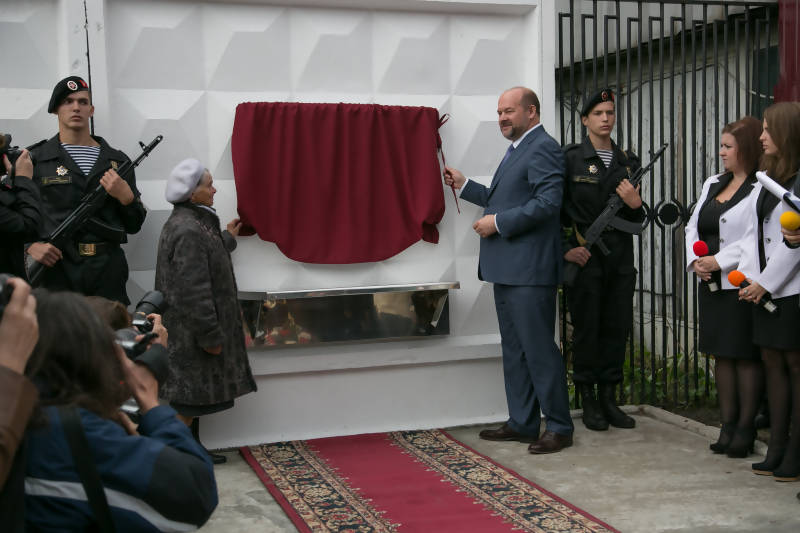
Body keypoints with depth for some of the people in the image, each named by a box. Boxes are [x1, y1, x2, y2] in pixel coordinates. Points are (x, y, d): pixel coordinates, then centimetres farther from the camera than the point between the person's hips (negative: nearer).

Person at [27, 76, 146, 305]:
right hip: (57, 270, -2)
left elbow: (134, 225, 14)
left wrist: (126, 196, -4)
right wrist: (30, 245, -10)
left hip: (109, 270, 2)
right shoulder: (35, 159, 6)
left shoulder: (118, 161, 13)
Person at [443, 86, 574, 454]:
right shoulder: (518, 149, 21)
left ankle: (559, 428, 6)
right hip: (507, 269, 11)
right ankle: (522, 423, 24)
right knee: (514, 349, 15)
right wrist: (465, 186, 22)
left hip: (529, 271, -11)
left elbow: (547, 202, -22)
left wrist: (498, 222, -19)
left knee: (539, 349, -5)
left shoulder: (543, 148, -11)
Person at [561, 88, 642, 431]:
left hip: (620, 257, 5)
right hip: (585, 257, -5)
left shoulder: (628, 162, 13)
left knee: (617, 326, 7)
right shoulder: (571, 159, -2)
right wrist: (565, 248, -11)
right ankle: (588, 402, 11)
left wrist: (636, 204, -5)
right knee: (587, 328, 0)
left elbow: (637, 221, 16)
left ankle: (608, 399, 19)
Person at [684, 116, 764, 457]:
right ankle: (727, 425, 21)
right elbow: (693, 227, 16)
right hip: (712, 285, 8)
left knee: (746, 355, 0)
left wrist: (719, 261, -18)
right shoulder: (713, 184, 15)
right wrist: (695, 261, -1)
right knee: (722, 354, 12)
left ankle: (746, 428, 10)